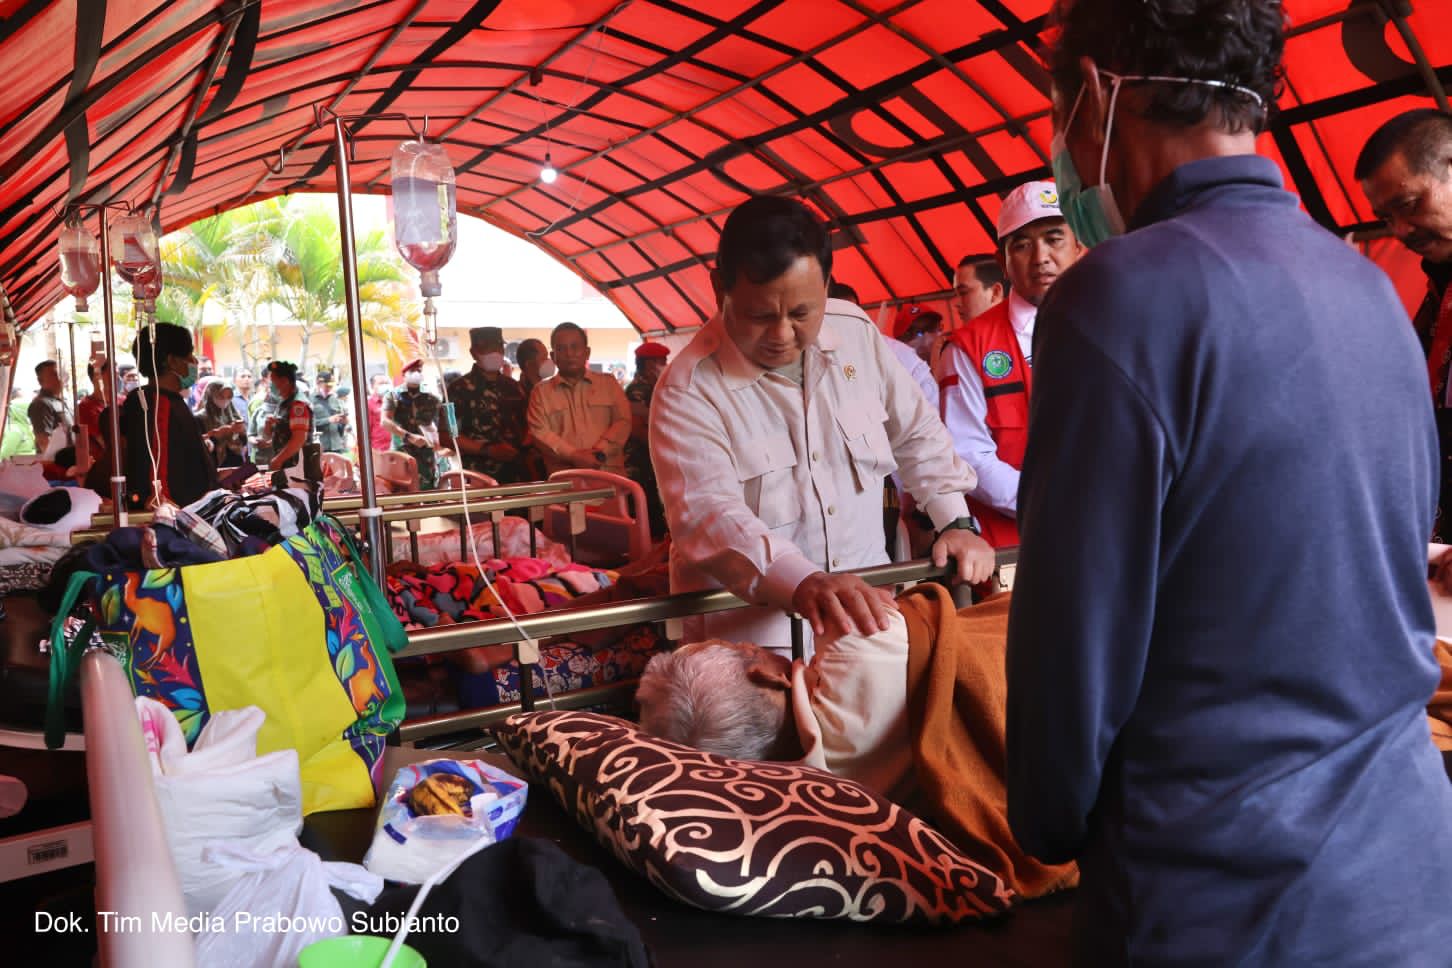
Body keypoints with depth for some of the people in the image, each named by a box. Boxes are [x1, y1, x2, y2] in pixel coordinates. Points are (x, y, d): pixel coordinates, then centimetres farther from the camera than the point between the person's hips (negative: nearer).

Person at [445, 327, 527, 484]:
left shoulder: (513, 387, 13)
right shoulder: (460, 388, -4)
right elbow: (447, 435, -8)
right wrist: (487, 449, -15)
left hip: (514, 475, 5)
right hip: (478, 477, -5)